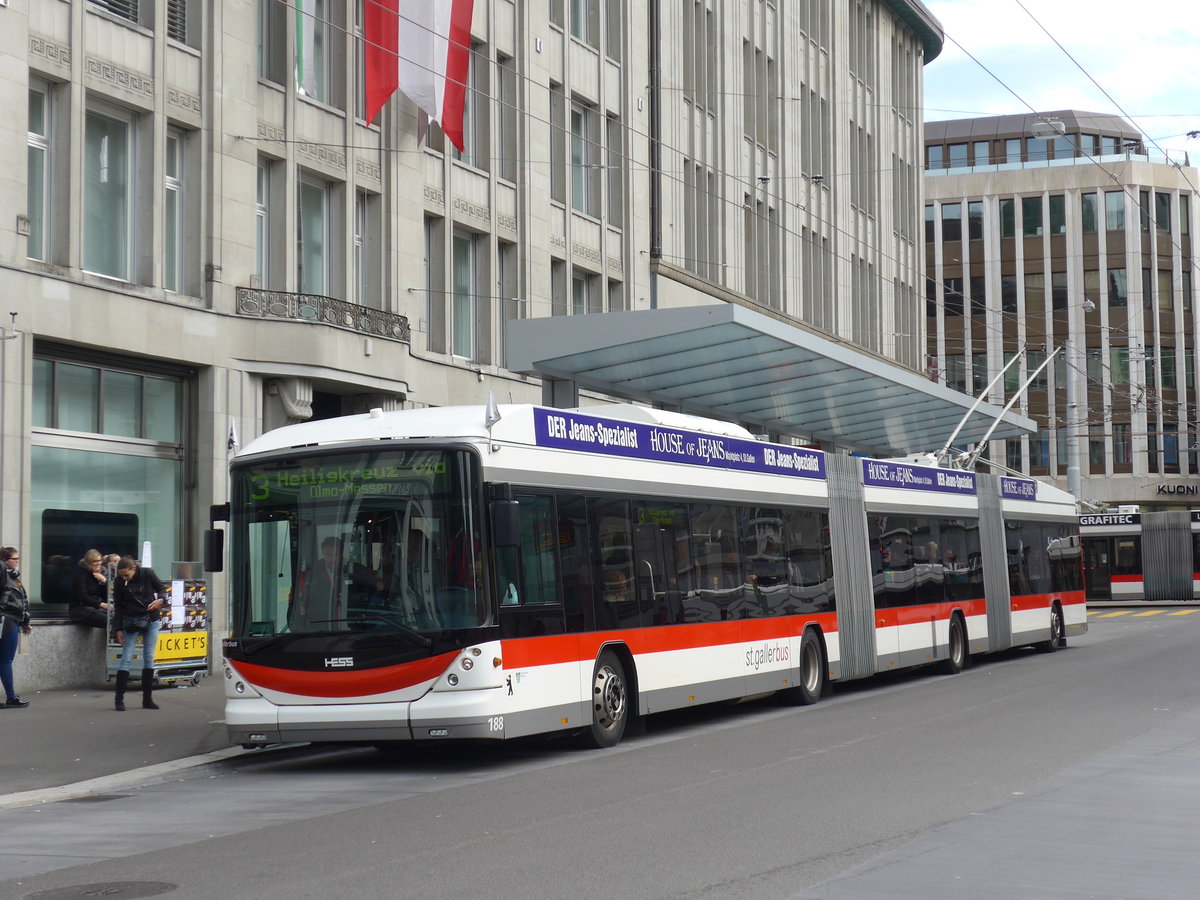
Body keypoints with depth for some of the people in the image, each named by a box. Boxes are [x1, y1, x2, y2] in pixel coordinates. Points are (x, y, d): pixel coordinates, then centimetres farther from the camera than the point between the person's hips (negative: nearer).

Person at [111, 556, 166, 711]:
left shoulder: (148, 574, -9)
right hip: (130, 622, -1)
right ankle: (119, 700, -3)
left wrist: (159, 600, -15)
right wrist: (118, 629, -4)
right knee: (126, 658, -6)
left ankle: (147, 699, 12)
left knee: (149, 658, 5)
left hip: (151, 621, 1)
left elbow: (160, 588, 6)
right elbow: (118, 607, -1)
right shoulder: (120, 582, -8)